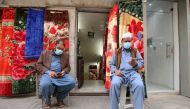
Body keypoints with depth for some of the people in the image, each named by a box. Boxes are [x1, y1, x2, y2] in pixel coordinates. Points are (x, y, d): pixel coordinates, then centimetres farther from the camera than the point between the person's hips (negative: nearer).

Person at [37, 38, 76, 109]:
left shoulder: (66, 55, 17)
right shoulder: (45, 53, 11)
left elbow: (68, 67, 20)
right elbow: (39, 64, 6)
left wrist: (64, 71, -5)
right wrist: (48, 72, -10)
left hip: (61, 75, 2)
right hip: (48, 74, -2)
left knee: (72, 82, -27)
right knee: (45, 84, -37)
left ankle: (60, 98, 1)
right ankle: (47, 101, -2)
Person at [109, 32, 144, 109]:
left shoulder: (135, 51, 22)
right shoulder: (117, 52, 19)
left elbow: (141, 62, 14)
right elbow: (111, 64, 14)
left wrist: (135, 64, -10)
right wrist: (115, 70, -8)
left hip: (132, 72, 1)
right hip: (120, 73, 0)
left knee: (139, 85, -33)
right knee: (114, 84, -34)